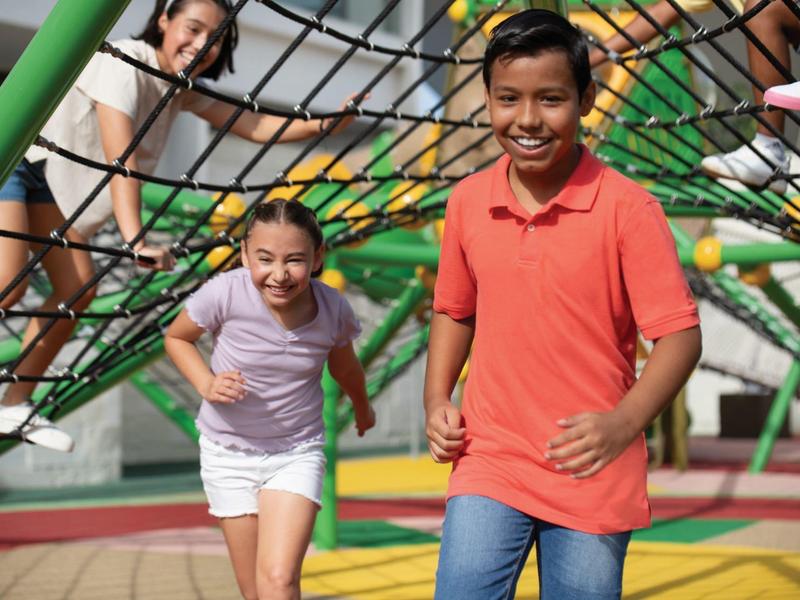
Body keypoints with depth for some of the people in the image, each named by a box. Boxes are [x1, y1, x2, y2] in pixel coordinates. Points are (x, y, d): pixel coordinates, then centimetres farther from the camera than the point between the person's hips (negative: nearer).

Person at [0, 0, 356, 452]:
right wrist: (135, 240, -45)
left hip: (47, 177, 9)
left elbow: (255, 126, -1)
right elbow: (120, 158, -35)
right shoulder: (124, 64, -26)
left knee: (77, 287, 2)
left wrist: (324, 124, -16)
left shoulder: (183, 91, 0)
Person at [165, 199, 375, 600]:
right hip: (228, 451, 0)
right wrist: (206, 383, -19)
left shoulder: (334, 310, -16)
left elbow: (344, 368, 8)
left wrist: (363, 409, 27)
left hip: (298, 451, 0)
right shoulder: (225, 293, -22)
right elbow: (176, 338, -1)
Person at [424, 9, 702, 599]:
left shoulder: (628, 208, -11)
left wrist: (623, 423, -26)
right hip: (489, 464, 3)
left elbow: (681, 334, -12)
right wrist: (437, 402, 2)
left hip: (592, 474, -2)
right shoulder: (467, 202, 2)